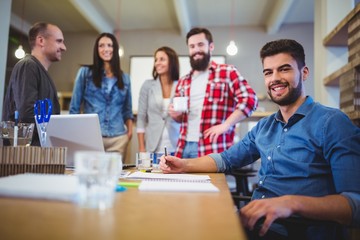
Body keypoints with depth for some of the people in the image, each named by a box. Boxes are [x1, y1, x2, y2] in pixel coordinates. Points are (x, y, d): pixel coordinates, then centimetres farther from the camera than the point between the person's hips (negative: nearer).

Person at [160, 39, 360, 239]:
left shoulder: (332, 122, -9)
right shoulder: (264, 126, 14)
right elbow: (227, 159, 21)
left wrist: (292, 203, -34)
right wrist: (185, 165, 5)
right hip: (252, 223, 6)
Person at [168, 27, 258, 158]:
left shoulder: (227, 72, -1)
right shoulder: (183, 81, 17)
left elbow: (249, 99, -11)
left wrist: (225, 125, -16)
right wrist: (176, 114, 2)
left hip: (213, 149, -5)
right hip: (184, 147, 6)